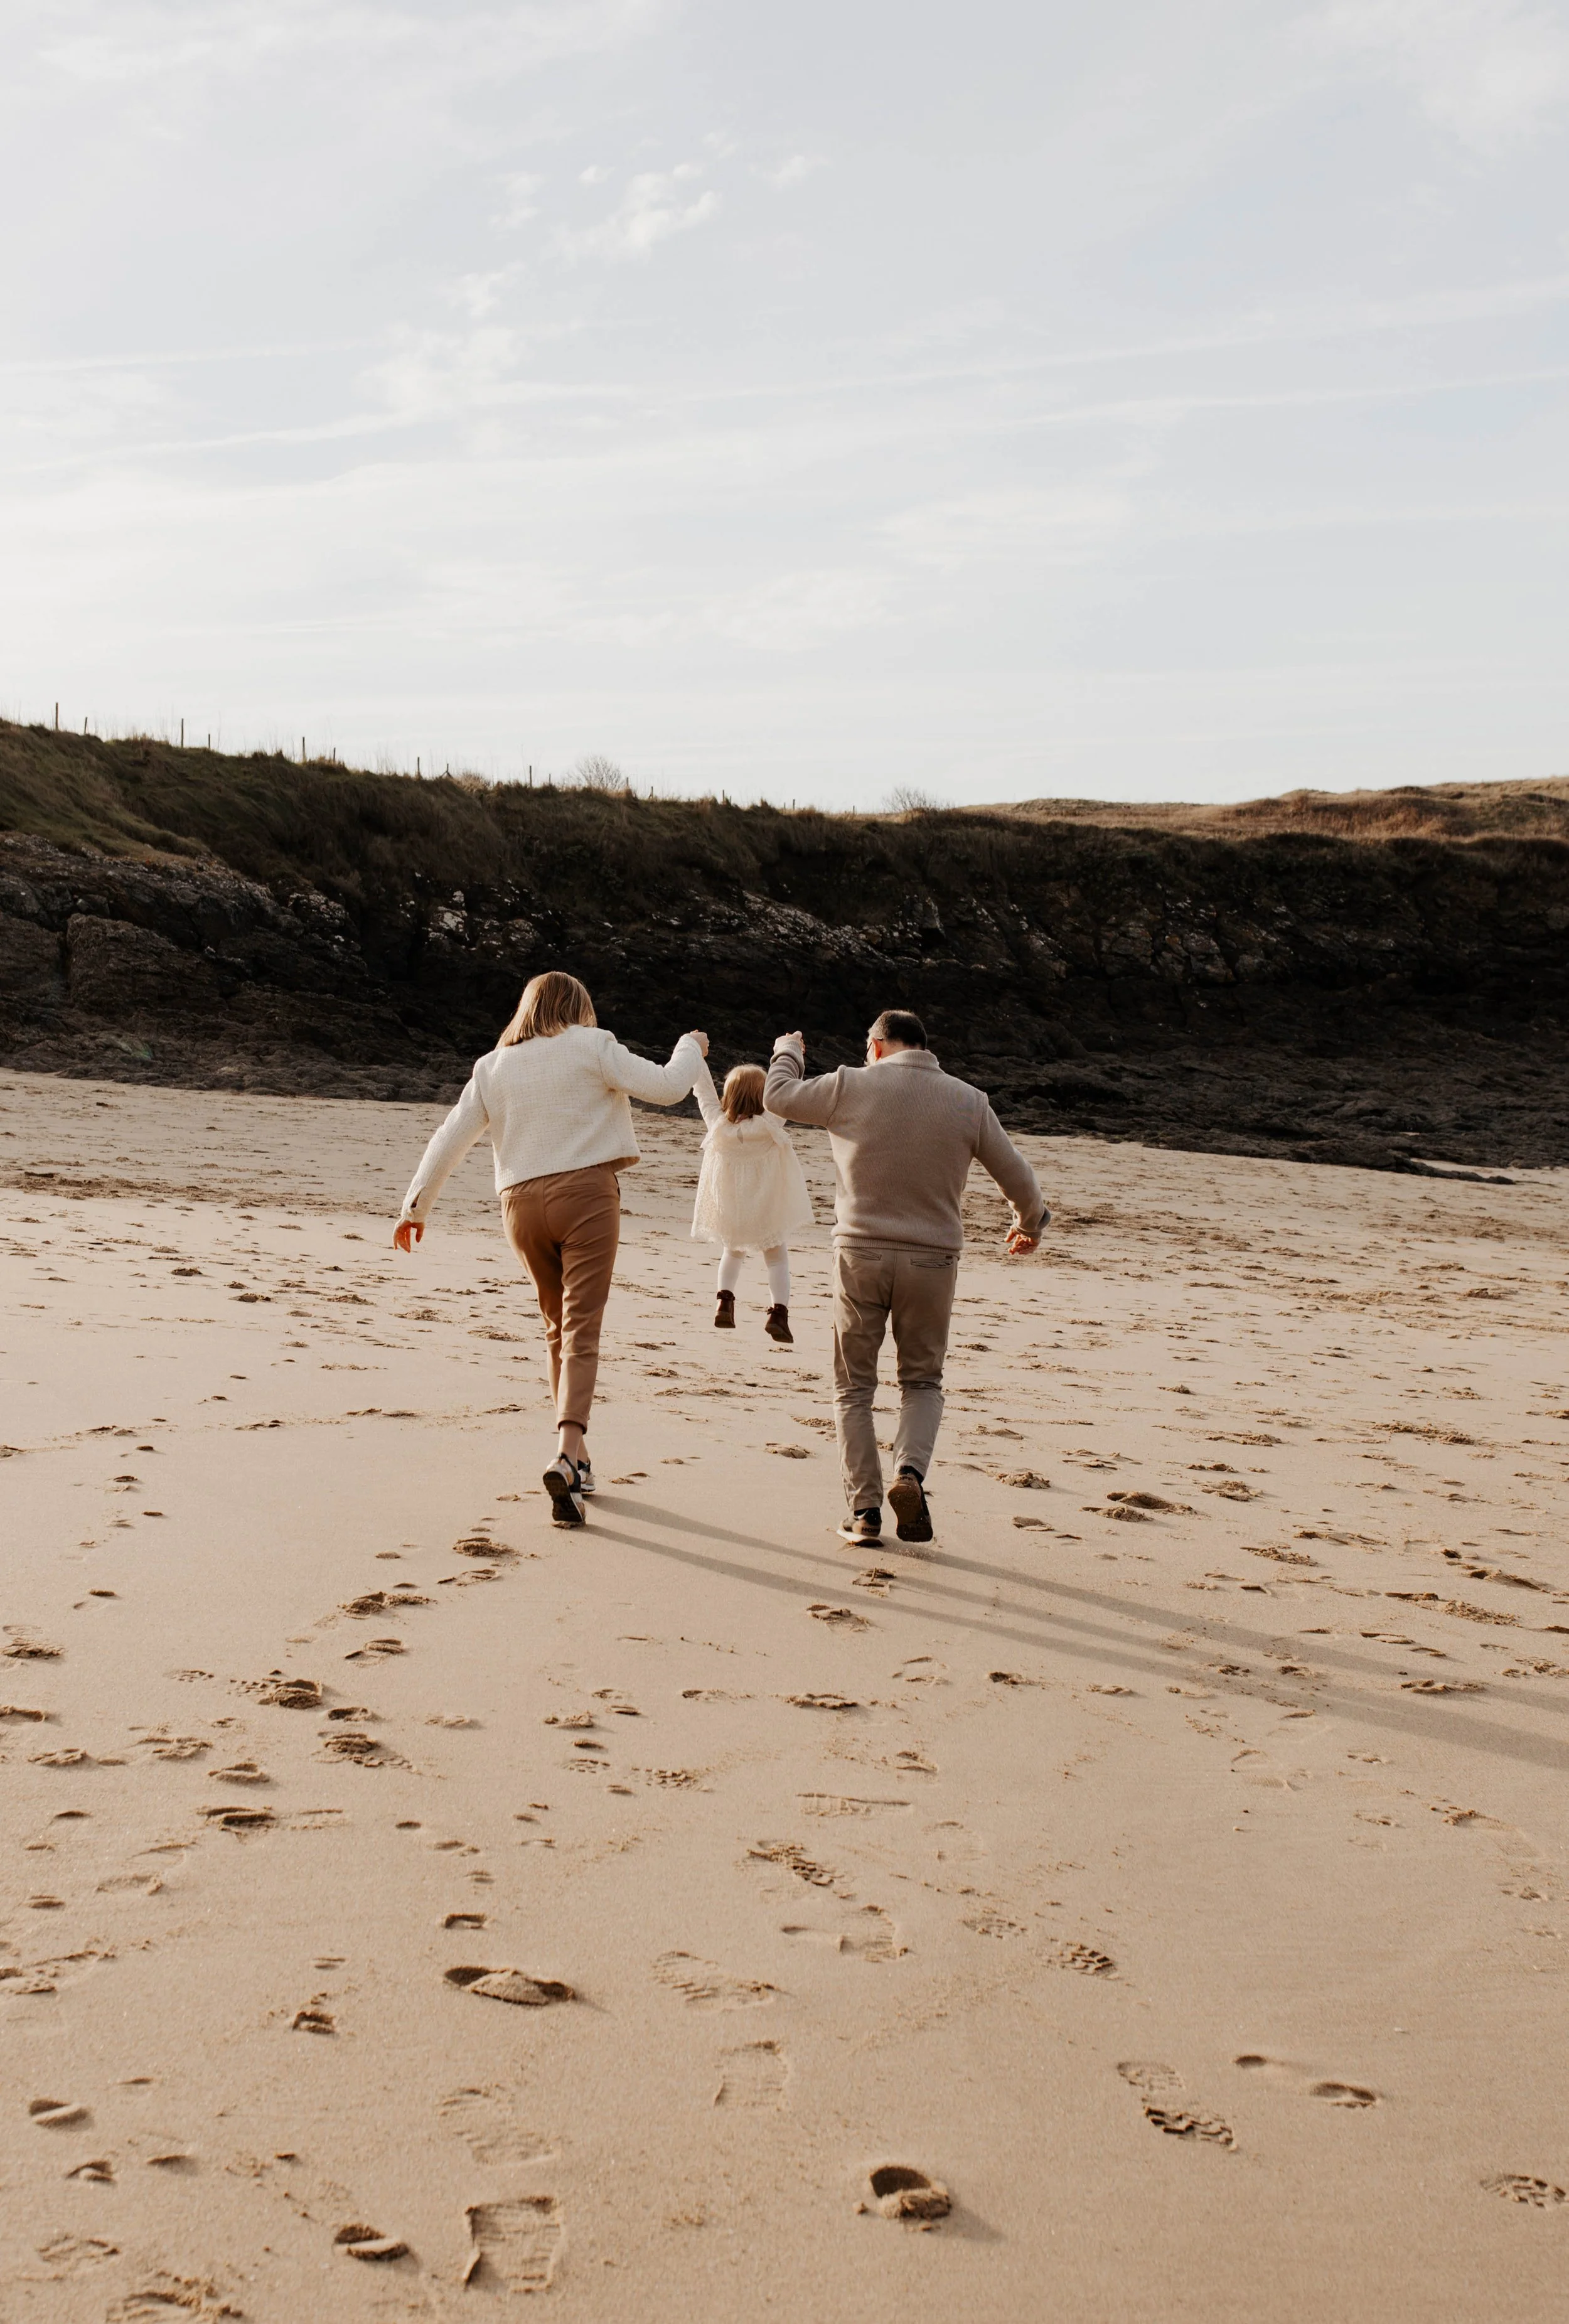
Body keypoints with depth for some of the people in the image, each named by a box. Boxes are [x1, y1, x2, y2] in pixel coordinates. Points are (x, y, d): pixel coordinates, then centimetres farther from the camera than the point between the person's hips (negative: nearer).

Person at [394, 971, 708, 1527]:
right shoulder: (590, 1047, 2)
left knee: (558, 1329, 19)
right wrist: (690, 1048, 16)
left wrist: (416, 1204, 19)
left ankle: (578, 1459, 24)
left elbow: (450, 1138, 12)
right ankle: (567, 1456, -27)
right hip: (585, 1194, -4)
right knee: (581, 1332, -9)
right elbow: (667, 1087, -4)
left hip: (522, 1204, 4)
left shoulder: (493, 1067, 14)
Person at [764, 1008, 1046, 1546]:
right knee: (922, 1381, 17)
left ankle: (864, 1510, 5)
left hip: (860, 1254, -1)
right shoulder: (969, 1102, 1)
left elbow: (778, 1097, 10)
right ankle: (911, 1470, -9)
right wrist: (1029, 1224, 29)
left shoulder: (851, 1086, -3)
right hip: (933, 1260, 1)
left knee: (853, 1386, 11)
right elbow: (1018, 1178, 8)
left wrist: (788, 1052, 31)